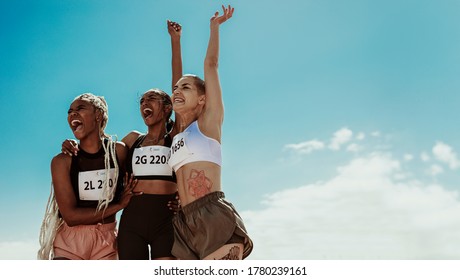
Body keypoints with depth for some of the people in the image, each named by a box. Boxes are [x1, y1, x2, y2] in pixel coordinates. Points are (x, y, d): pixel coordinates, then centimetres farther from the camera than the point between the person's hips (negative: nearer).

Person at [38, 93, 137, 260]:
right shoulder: (62, 161, -6)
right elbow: (70, 216, -12)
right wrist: (119, 205, -10)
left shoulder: (118, 151, -1)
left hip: (106, 242, 2)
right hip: (69, 241, -2)